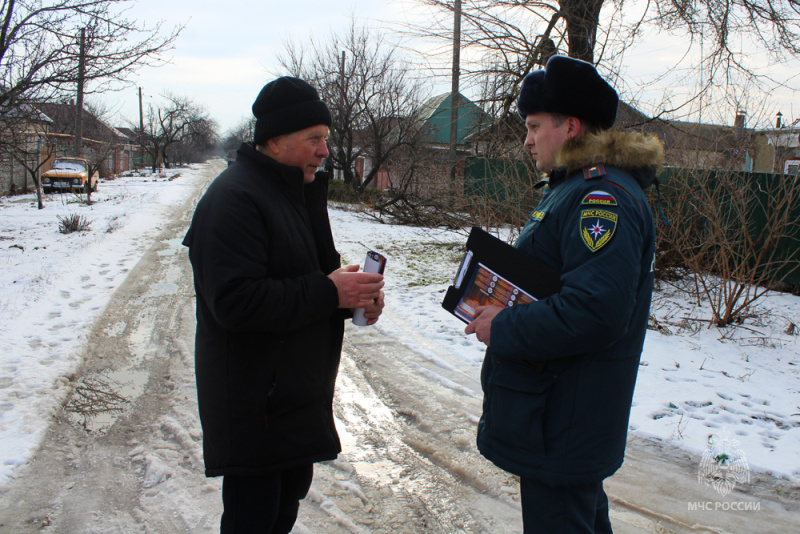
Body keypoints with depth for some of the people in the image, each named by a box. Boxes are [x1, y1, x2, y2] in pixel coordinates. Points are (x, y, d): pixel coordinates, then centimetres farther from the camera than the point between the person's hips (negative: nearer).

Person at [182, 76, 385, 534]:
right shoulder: (234, 198, -19)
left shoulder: (299, 191, 14)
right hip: (254, 405, -9)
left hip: (297, 391, 10)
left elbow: (315, 271, 21)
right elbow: (235, 302, -28)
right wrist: (328, 292, -26)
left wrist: (356, 293, -1)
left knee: (289, 496, 21)